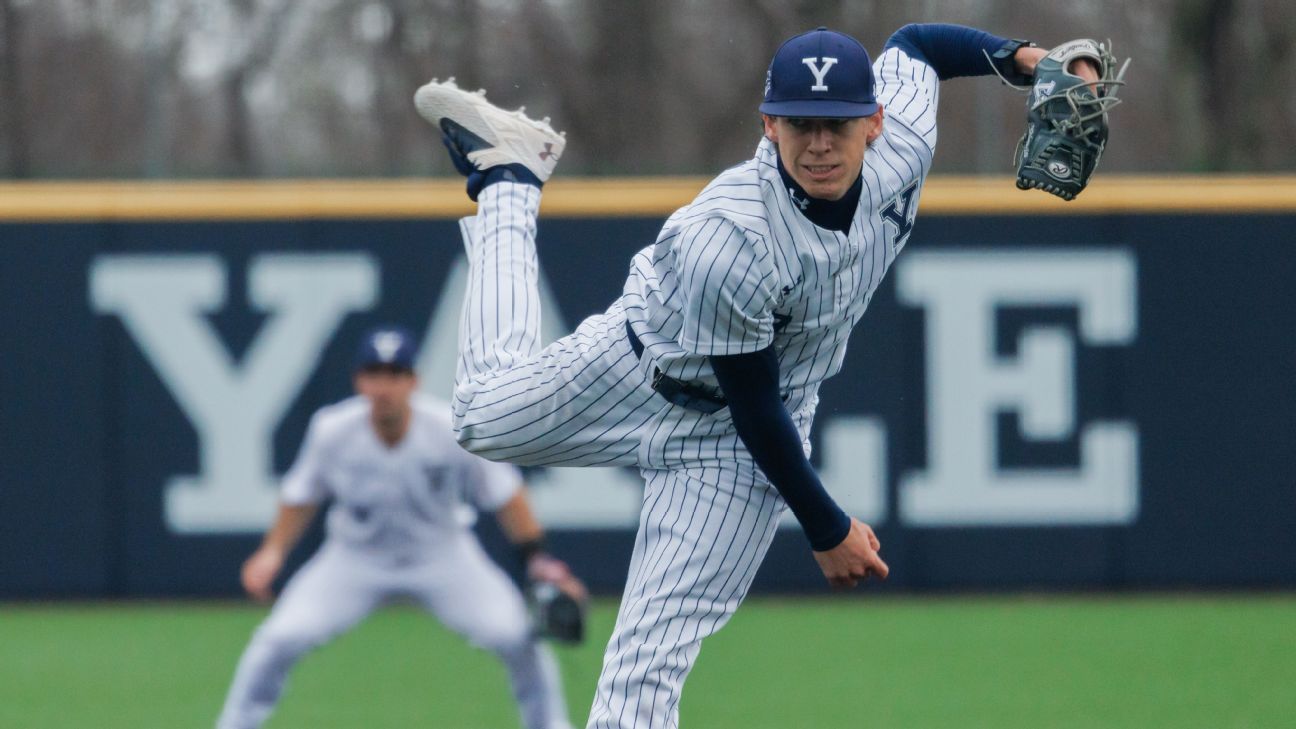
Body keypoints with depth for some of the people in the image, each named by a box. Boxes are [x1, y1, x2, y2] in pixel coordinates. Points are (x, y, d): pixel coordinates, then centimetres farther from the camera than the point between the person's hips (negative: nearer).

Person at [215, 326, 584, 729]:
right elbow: (302, 494, -2)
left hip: (443, 555, 0)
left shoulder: (454, 430, -23)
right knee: (281, 637, -17)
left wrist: (538, 558, -13)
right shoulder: (332, 431, -20)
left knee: (515, 635, -16)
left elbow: (503, 493, -10)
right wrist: (273, 551, -12)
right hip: (355, 557, 0)